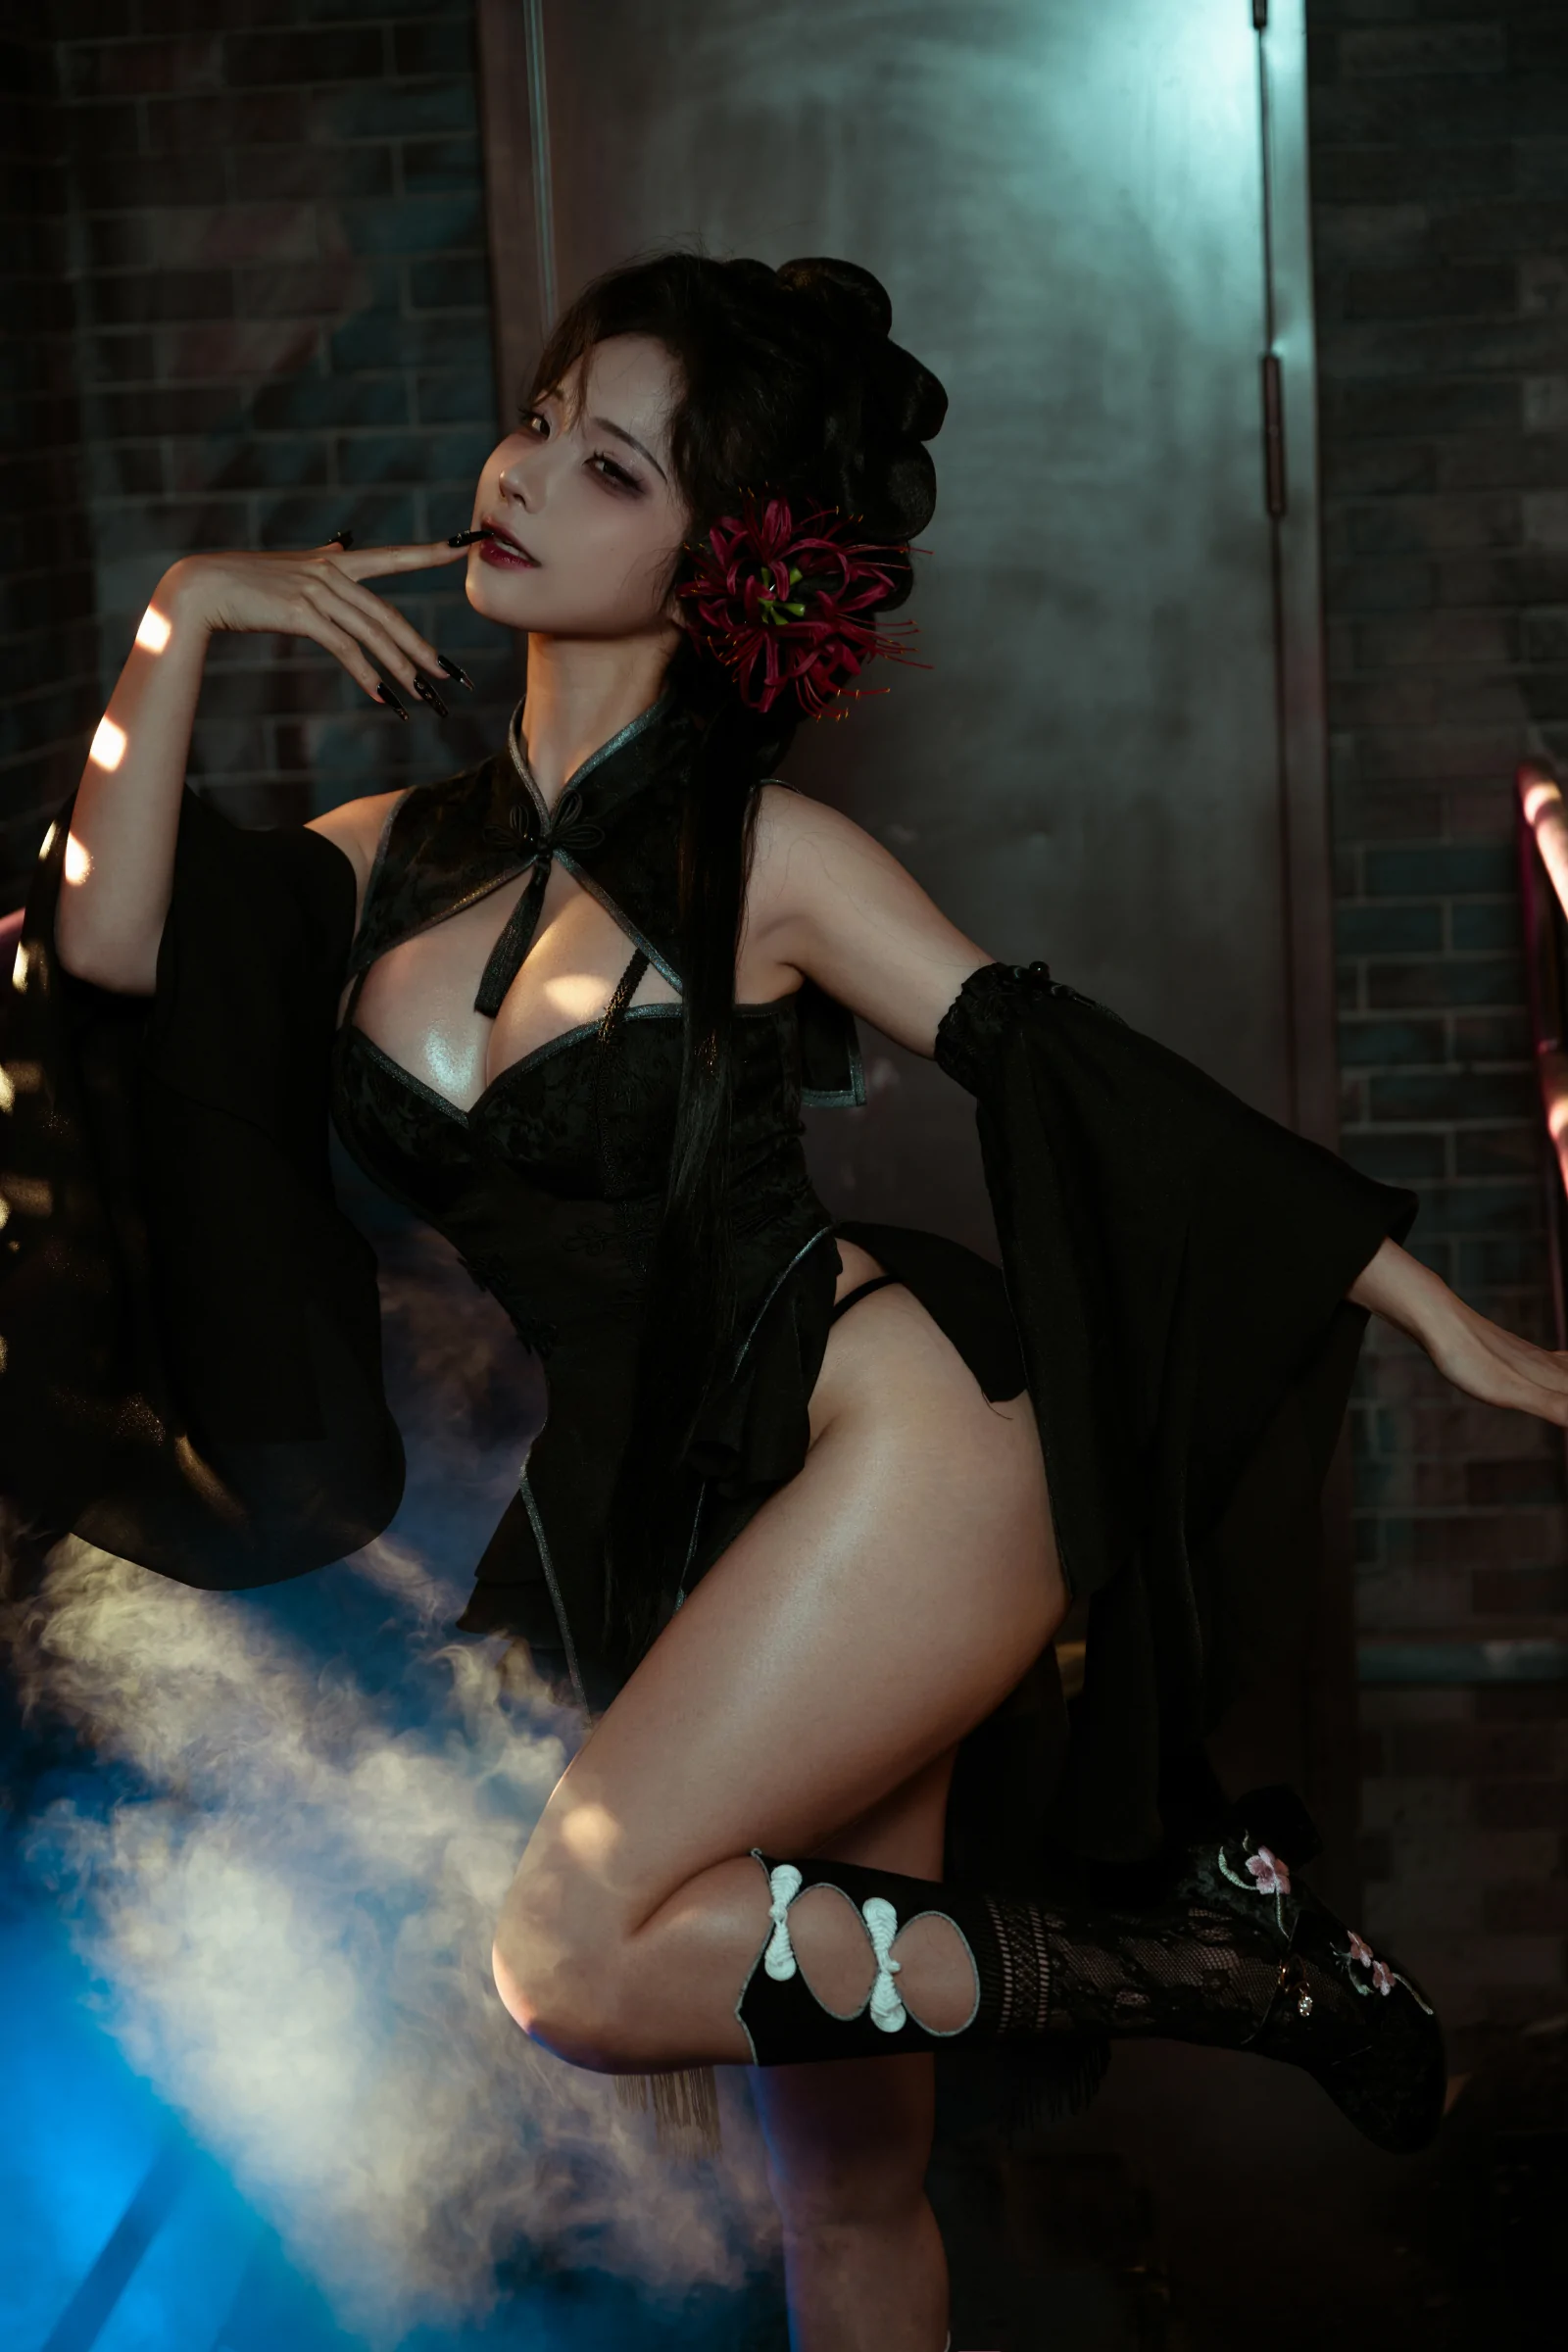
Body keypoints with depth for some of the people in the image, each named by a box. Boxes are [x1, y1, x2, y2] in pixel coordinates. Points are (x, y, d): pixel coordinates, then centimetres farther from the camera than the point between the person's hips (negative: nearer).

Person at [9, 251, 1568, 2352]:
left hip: (892, 1447, -5)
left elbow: (1077, 1075, 0)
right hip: (679, 1527, 6)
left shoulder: (760, 855, 0)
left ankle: (1231, 1960, -10)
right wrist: (182, 621, -2)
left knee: (578, 1954, -22)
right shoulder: (390, 860, 13)